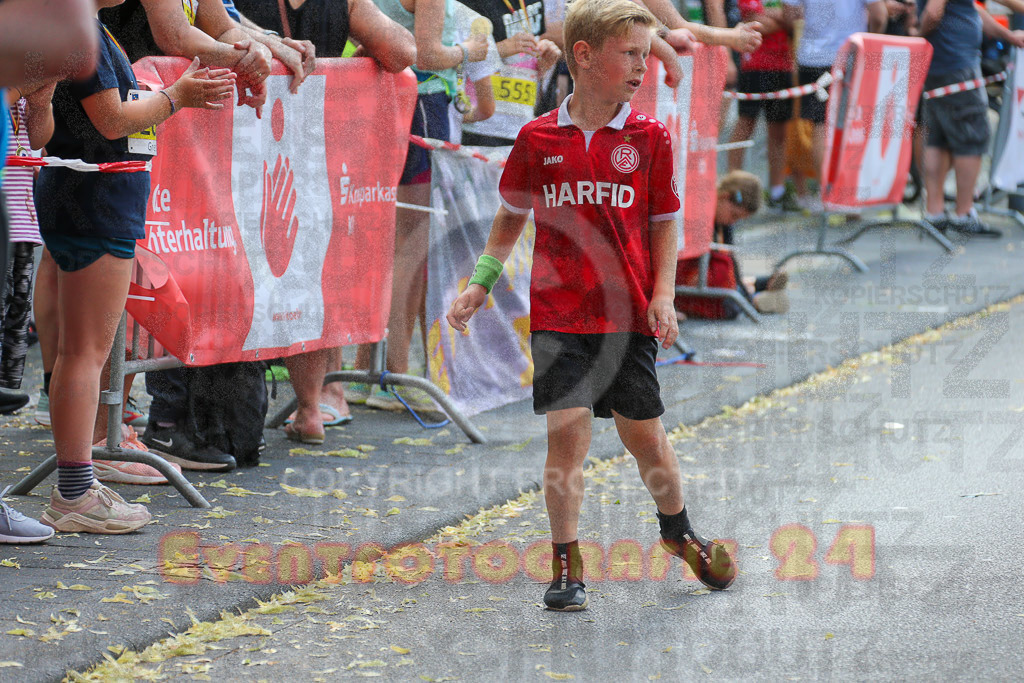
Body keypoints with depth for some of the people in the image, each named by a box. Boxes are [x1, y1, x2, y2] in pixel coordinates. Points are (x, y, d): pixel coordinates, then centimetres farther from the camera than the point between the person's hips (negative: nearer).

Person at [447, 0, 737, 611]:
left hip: (628, 315, 0)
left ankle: (680, 532, 32)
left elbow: (664, 224, 7)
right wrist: (479, 286, 9)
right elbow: (512, 216, 14)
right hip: (558, 313, 0)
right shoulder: (539, 138, 1)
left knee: (644, 432, 7)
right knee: (567, 431, -5)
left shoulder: (650, 137, 1)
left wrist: (663, 296, -4)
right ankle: (566, 564, 7)